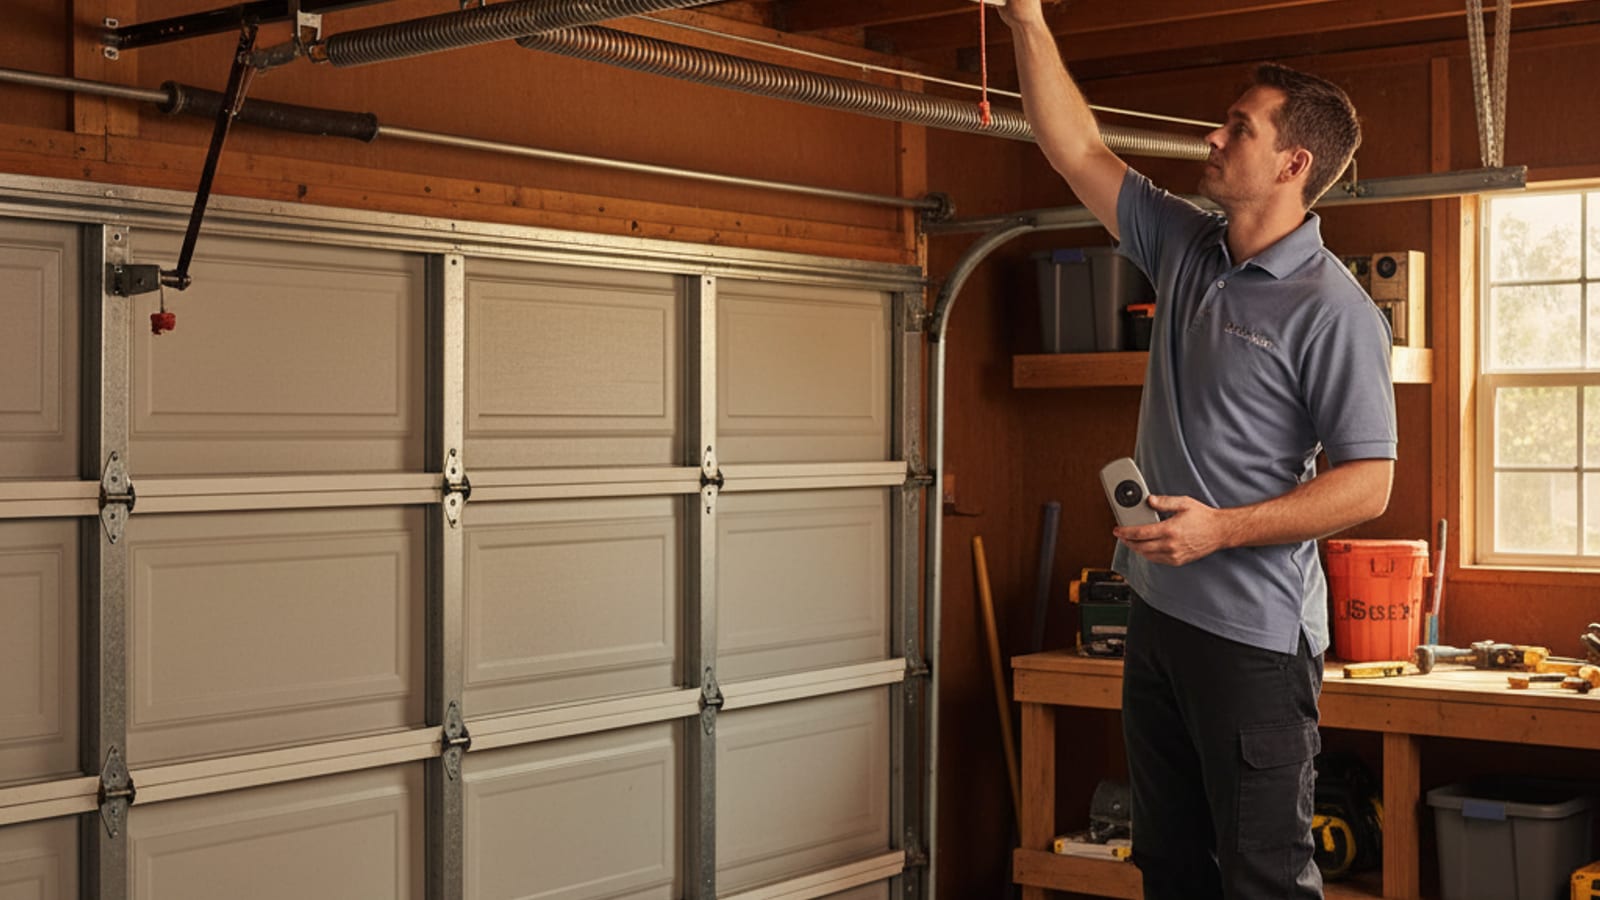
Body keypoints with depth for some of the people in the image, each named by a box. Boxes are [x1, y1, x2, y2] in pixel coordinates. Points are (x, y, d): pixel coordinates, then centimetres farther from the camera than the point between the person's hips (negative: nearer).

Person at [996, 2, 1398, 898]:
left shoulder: (1334, 309, -14)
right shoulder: (1186, 246, 7)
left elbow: (1368, 484, -16)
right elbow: (1079, 151, 13)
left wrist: (1222, 529, -22)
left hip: (1255, 631, -8)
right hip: (1160, 609, 8)